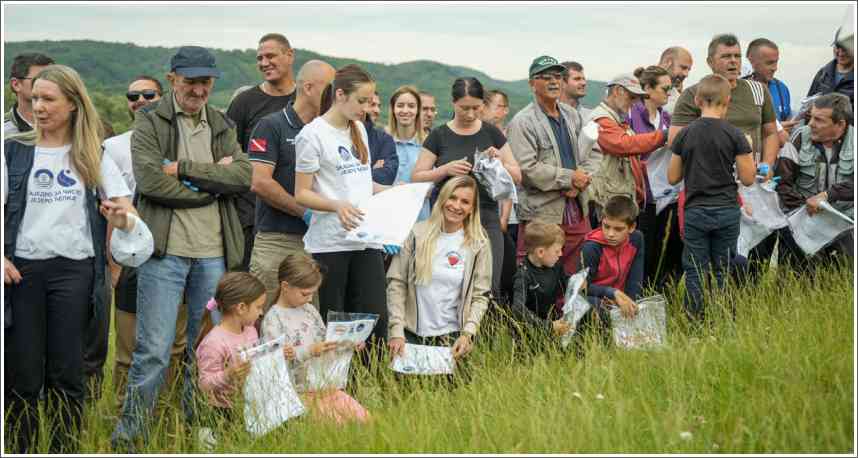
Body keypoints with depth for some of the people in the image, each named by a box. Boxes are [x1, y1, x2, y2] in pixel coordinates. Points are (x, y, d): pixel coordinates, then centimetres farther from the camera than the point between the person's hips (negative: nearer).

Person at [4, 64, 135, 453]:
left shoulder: (94, 157, 10)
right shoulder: (14, 151, 8)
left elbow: (125, 210, 8)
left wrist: (122, 217, -16)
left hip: (74, 269, 0)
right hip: (21, 269, 0)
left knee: (66, 373, 2)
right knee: (22, 372, 1)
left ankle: (65, 450, 10)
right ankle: (20, 450, 10)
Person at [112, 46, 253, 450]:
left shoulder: (222, 126, 14)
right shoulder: (149, 122, 1)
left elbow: (243, 176, -3)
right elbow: (150, 180, -14)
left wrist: (185, 169, -11)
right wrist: (212, 182, -9)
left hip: (214, 253, 5)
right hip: (165, 251, -4)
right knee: (153, 352, -5)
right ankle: (127, 437, 6)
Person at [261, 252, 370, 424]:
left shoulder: (310, 310, 12)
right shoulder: (273, 318, -10)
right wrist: (310, 351, -29)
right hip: (298, 391, -7)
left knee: (363, 417, -9)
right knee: (337, 422, -22)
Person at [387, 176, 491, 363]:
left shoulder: (478, 244, 1)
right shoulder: (417, 234, -1)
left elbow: (480, 296, 1)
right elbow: (396, 283, -1)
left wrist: (467, 333, -13)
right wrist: (396, 331, -9)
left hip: (451, 339, 0)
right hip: (410, 334, 0)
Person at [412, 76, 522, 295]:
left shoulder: (491, 134, 9)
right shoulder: (439, 136, 5)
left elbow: (517, 177, 11)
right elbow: (416, 178, 3)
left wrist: (499, 162, -9)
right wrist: (445, 169, -13)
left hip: (486, 216, 1)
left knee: (489, 286, -8)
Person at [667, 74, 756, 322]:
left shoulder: (685, 134, -1)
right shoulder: (734, 135, -7)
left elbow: (672, 178, 4)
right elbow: (748, 179, -5)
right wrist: (747, 150, 11)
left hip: (695, 211, 1)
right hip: (726, 211, -1)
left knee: (695, 272, 6)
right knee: (722, 272, 7)